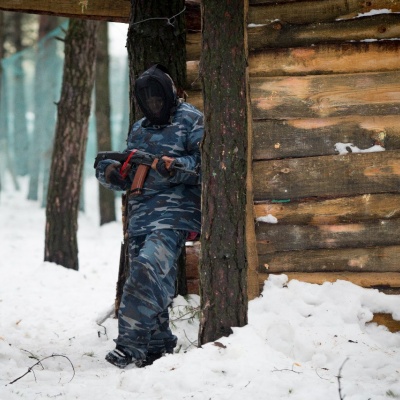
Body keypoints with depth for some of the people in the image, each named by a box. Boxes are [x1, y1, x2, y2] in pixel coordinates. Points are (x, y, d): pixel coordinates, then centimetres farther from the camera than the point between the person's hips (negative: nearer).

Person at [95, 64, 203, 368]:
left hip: (174, 212, -7)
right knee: (149, 283, 6)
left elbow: (204, 162, -7)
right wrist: (110, 171, -1)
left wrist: (174, 167, -24)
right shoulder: (138, 130, 23)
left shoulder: (191, 120, 2)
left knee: (148, 269, -23)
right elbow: (128, 176, 23)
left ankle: (130, 346, -25)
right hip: (140, 214, 7)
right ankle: (158, 346, 16)